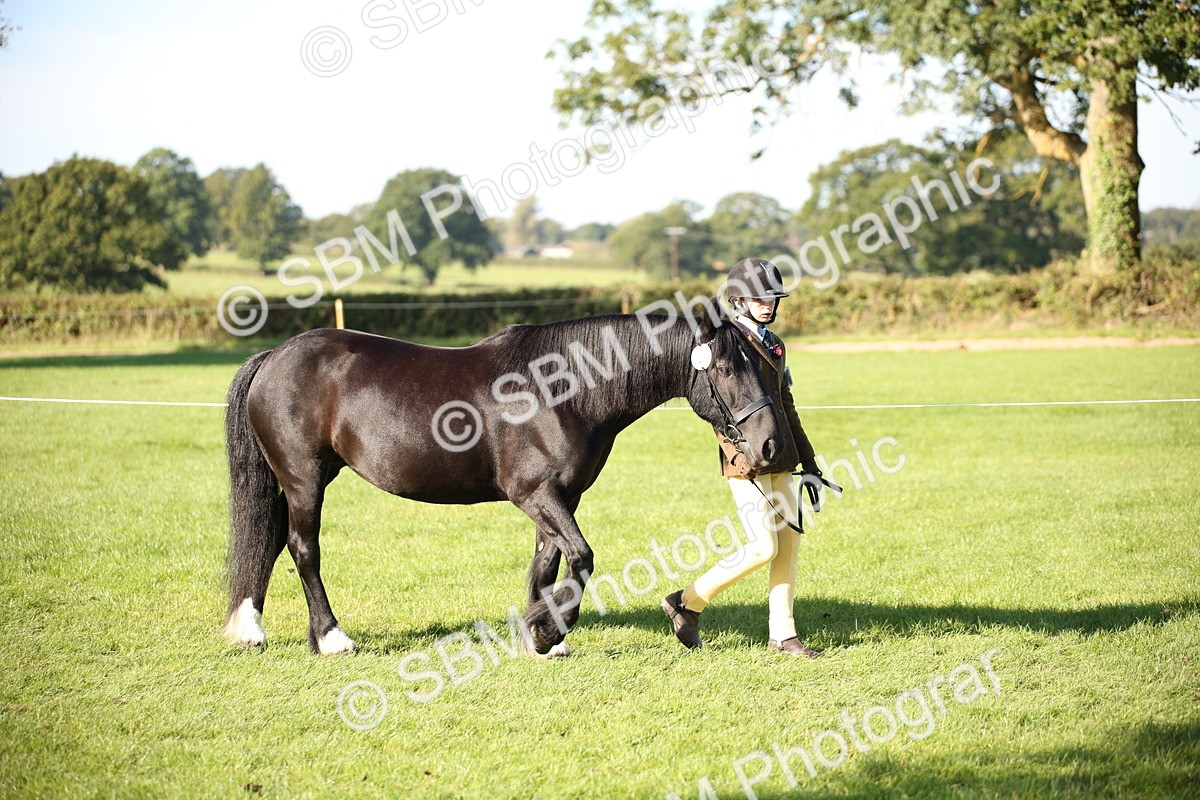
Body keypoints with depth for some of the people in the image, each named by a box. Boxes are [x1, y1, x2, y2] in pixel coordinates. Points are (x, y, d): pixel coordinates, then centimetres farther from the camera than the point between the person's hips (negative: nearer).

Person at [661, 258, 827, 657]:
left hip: (781, 460, 8)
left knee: (790, 543, 6)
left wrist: (808, 463, 18)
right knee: (763, 548, -10)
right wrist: (741, 458, -24)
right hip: (747, 462, -8)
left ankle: (782, 634, 14)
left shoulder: (773, 344, 17)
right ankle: (687, 602, 5)